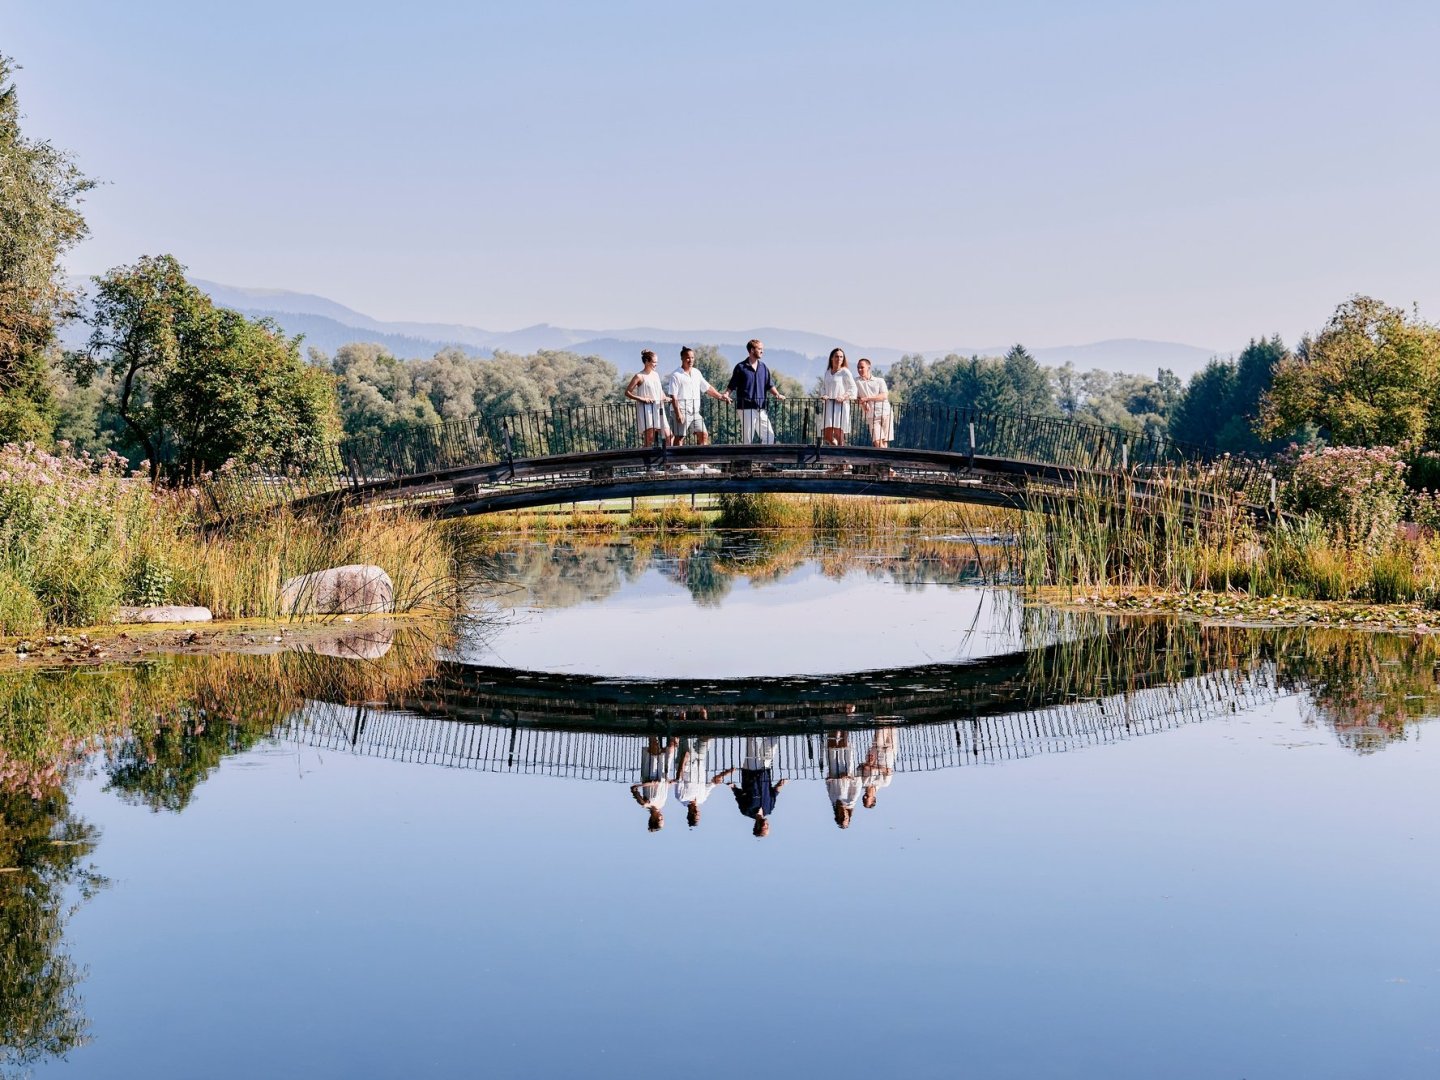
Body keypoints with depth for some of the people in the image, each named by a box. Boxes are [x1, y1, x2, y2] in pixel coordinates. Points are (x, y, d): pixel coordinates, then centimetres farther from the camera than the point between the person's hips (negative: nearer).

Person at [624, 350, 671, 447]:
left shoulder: (656, 374, 14)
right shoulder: (639, 377, -4)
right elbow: (627, 392, -5)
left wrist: (664, 398, 8)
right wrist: (641, 399, -15)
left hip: (658, 409, 6)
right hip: (646, 409, -6)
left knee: (668, 435, 0)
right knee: (649, 437, -11)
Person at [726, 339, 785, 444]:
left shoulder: (763, 367, 12)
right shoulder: (741, 367, -1)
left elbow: (770, 385, 15)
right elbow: (732, 386, 0)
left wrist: (777, 394, -2)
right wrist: (726, 395, -18)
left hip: (760, 408, 5)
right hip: (746, 408, -5)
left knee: (769, 435, 1)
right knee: (747, 437, -4)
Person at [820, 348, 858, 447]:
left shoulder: (845, 372, -2)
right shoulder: (827, 372, 15)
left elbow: (853, 388, -4)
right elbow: (823, 387, 21)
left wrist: (844, 397, -17)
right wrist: (823, 395, 0)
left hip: (841, 405, -6)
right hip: (828, 405, 6)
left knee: (838, 433, -9)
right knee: (827, 433, -1)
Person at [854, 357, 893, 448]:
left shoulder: (879, 381, 9)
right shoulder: (856, 382, 12)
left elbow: (884, 396, -3)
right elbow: (854, 397, 3)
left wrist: (867, 398, -11)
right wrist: (862, 403, -17)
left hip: (886, 413, 0)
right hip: (872, 416, 0)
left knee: (884, 441, -3)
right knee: (877, 442, -15)